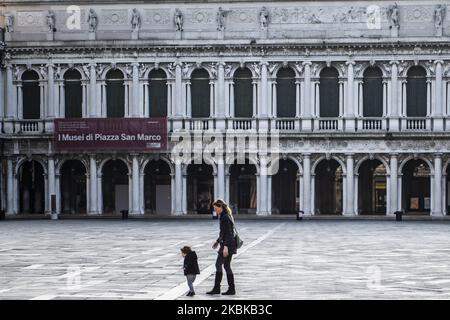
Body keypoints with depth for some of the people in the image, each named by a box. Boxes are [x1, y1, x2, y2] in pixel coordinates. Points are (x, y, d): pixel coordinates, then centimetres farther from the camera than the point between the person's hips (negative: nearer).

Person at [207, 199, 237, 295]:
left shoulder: (225, 218, -16)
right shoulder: (225, 216, 15)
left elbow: (228, 233, -22)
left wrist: (225, 246, -27)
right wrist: (218, 241, 30)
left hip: (227, 245, -10)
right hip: (228, 245, 10)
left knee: (218, 265, -6)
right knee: (227, 266, 10)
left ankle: (216, 288, -3)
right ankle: (231, 289, 10)